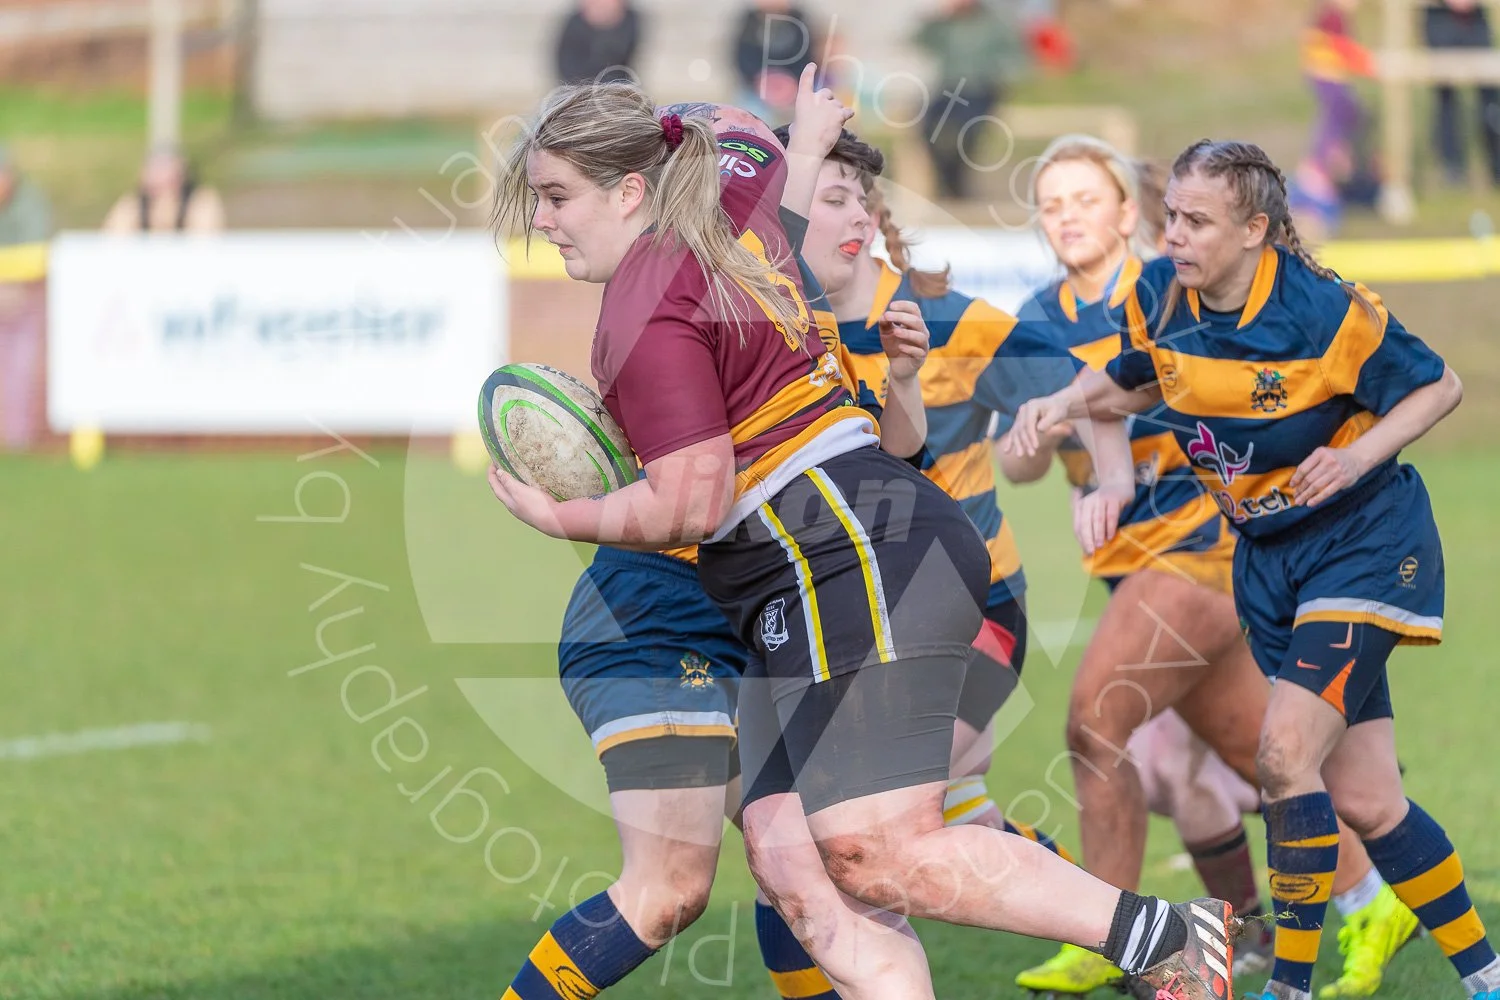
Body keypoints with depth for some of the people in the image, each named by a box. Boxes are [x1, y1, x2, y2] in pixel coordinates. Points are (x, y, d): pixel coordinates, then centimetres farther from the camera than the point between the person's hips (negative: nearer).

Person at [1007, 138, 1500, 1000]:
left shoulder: (1323, 312, -22)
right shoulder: (1160, 297, -6)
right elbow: (1134, 385, 15)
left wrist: (1360, 455, -23)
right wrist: (1065, 404, -4)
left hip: (1364, 543, -6)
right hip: (1270, 557, 6)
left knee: (1287, 750, -21)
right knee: (1363, 800, 6)